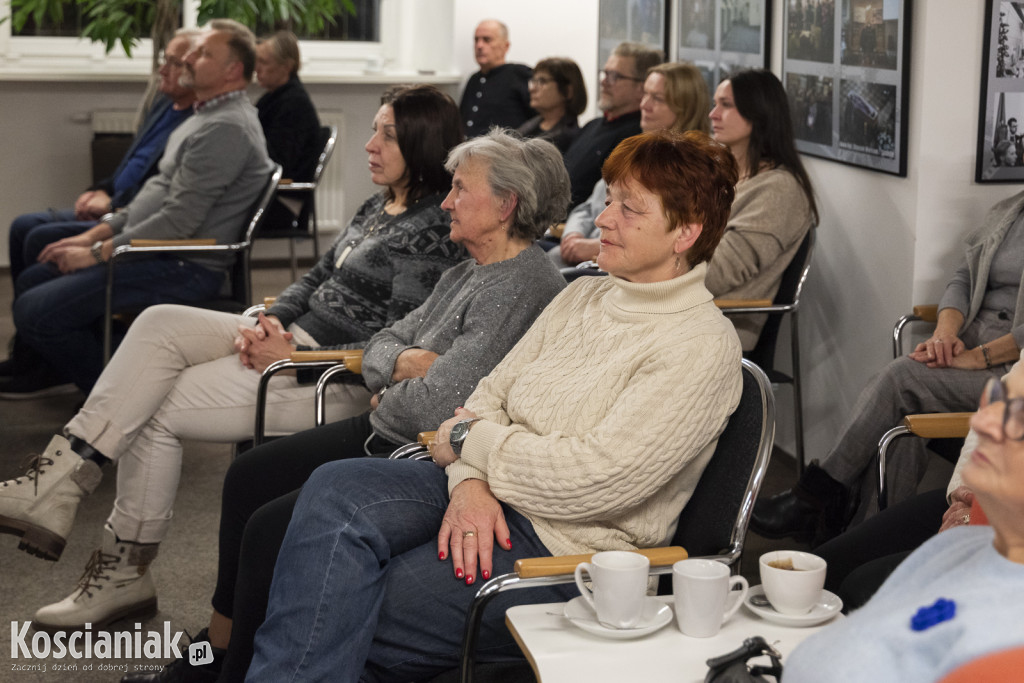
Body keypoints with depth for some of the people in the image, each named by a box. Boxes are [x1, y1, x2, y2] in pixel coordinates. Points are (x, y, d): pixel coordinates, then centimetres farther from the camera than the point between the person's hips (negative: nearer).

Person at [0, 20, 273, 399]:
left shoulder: (225, 128, -19)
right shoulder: (207, 116, 17)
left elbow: (177, 222, -23)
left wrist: (97, 253, -14)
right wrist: (93, 235, 13)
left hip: (182, 268, -11)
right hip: (159, 252, 11)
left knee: (35, 310, -17)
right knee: (32, 279, 15)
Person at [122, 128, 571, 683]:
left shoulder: (524, 289, -21)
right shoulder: (467, 274, 12)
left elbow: (435, 406, -26)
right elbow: (377, 349, 15)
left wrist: (383, 406, -5)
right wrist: (405, 361, -8)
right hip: (386, 434, 11)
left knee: (271, 528, -15)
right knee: (248, 476, 14)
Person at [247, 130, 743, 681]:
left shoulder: (703, 345, -11)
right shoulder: (582, 296, 14)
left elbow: (591, 478, -19)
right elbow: (491, 393, 11)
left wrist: (469, 440, -7)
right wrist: (470, 480, -11)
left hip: (565, 550, -7)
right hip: (487, 496, 7)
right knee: (335, 491, -22)